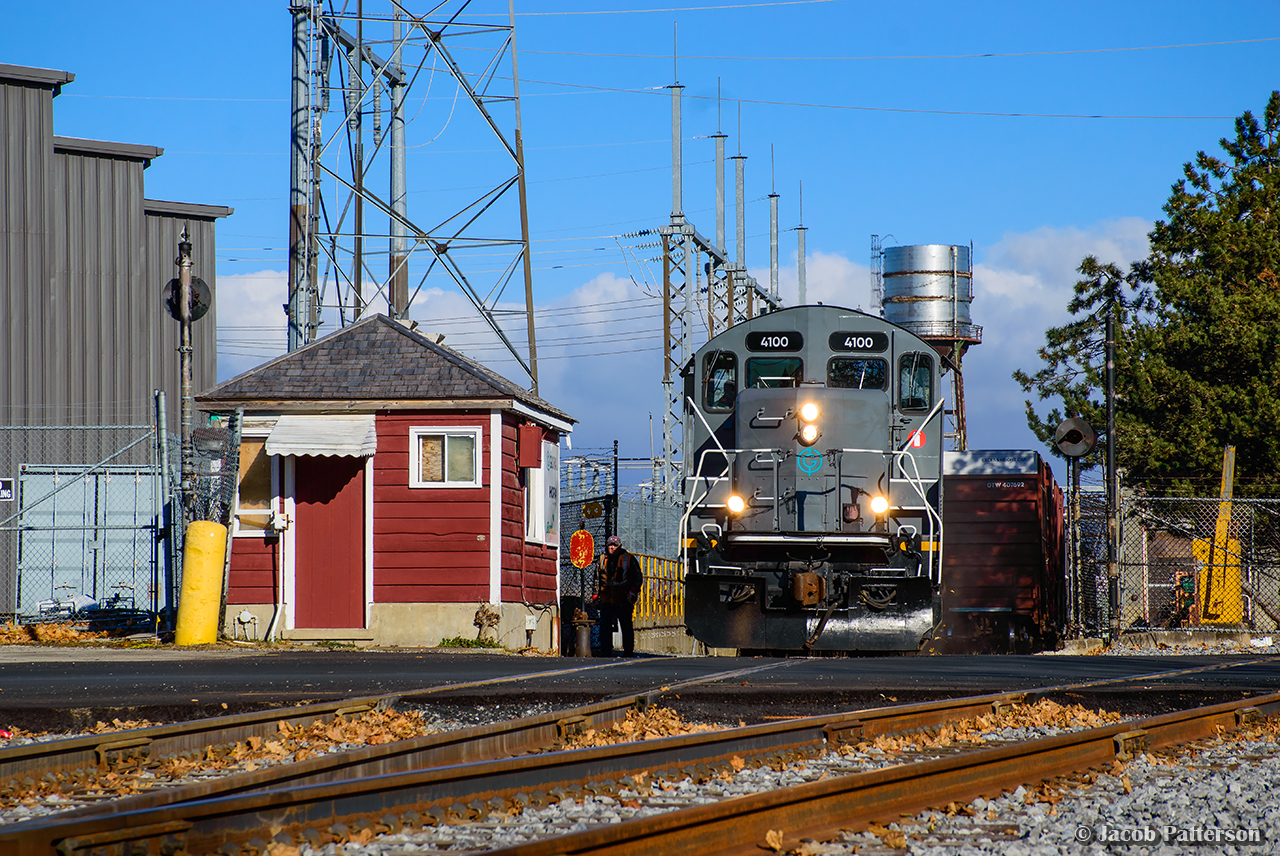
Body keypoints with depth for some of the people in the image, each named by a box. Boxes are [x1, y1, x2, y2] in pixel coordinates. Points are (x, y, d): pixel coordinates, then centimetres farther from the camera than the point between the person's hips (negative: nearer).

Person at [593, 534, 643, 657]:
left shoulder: (628, 559, 0)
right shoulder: (602, 559, 11)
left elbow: (638, 577, 5)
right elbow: (597, 578, 22)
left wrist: (633, 592, -6)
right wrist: (596, 594, 16)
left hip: (623, 600, -3)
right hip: (606, 600, 3)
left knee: (626, 626, 3)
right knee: (604, 625, -5)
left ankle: (628, 650, 12)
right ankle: (605, 650, -2)